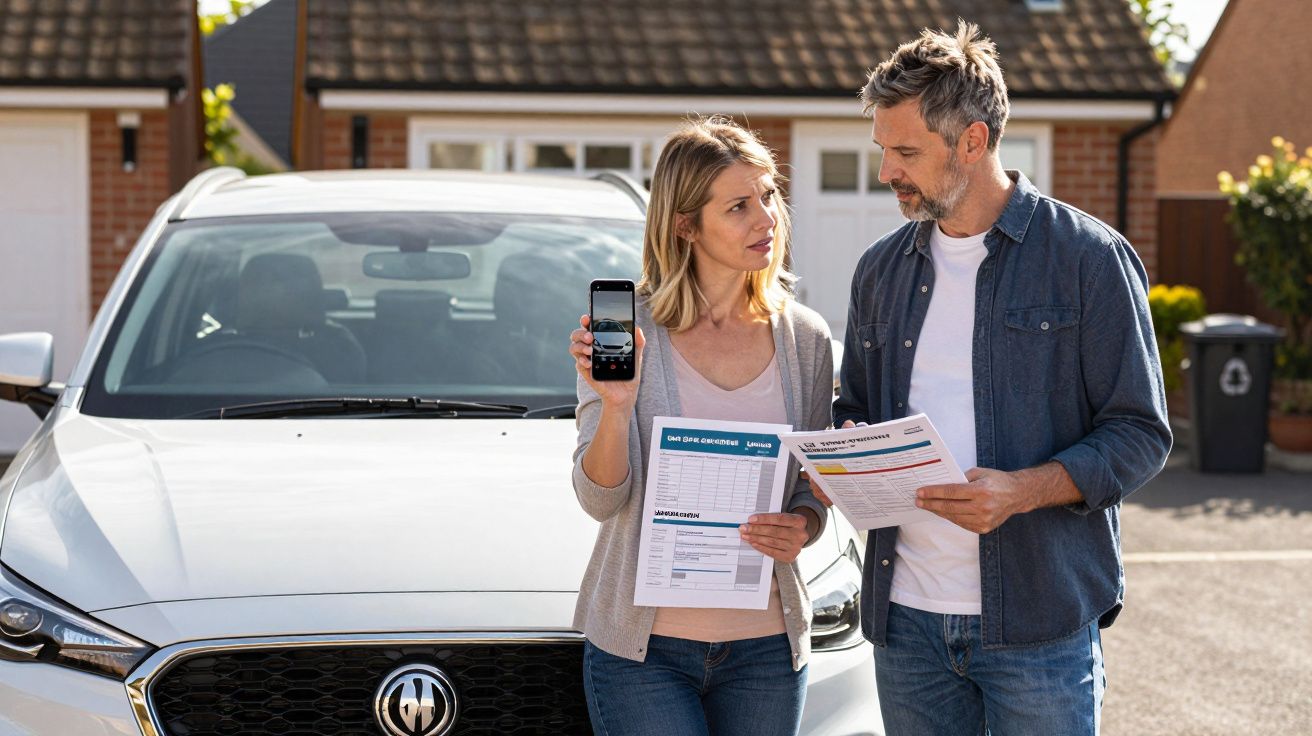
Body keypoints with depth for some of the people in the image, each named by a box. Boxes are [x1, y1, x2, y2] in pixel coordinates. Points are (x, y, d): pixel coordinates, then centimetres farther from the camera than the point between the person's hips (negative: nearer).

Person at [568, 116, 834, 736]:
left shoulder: (803, 338, 5)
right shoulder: (626, 330, -5)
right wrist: (616, 405, -25)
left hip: (765, 646, 3)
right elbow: (600, 499, -8)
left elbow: (814, 488, 13)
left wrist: (801, 528, -8)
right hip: (641, 646, -3)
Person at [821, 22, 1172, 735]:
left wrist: (1025, 490, -21)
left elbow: (1139, 433, -6)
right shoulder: (881, 269, 12)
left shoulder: (1089, 258, -4)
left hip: (1040, 623, -4)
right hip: (906, 618, 5)